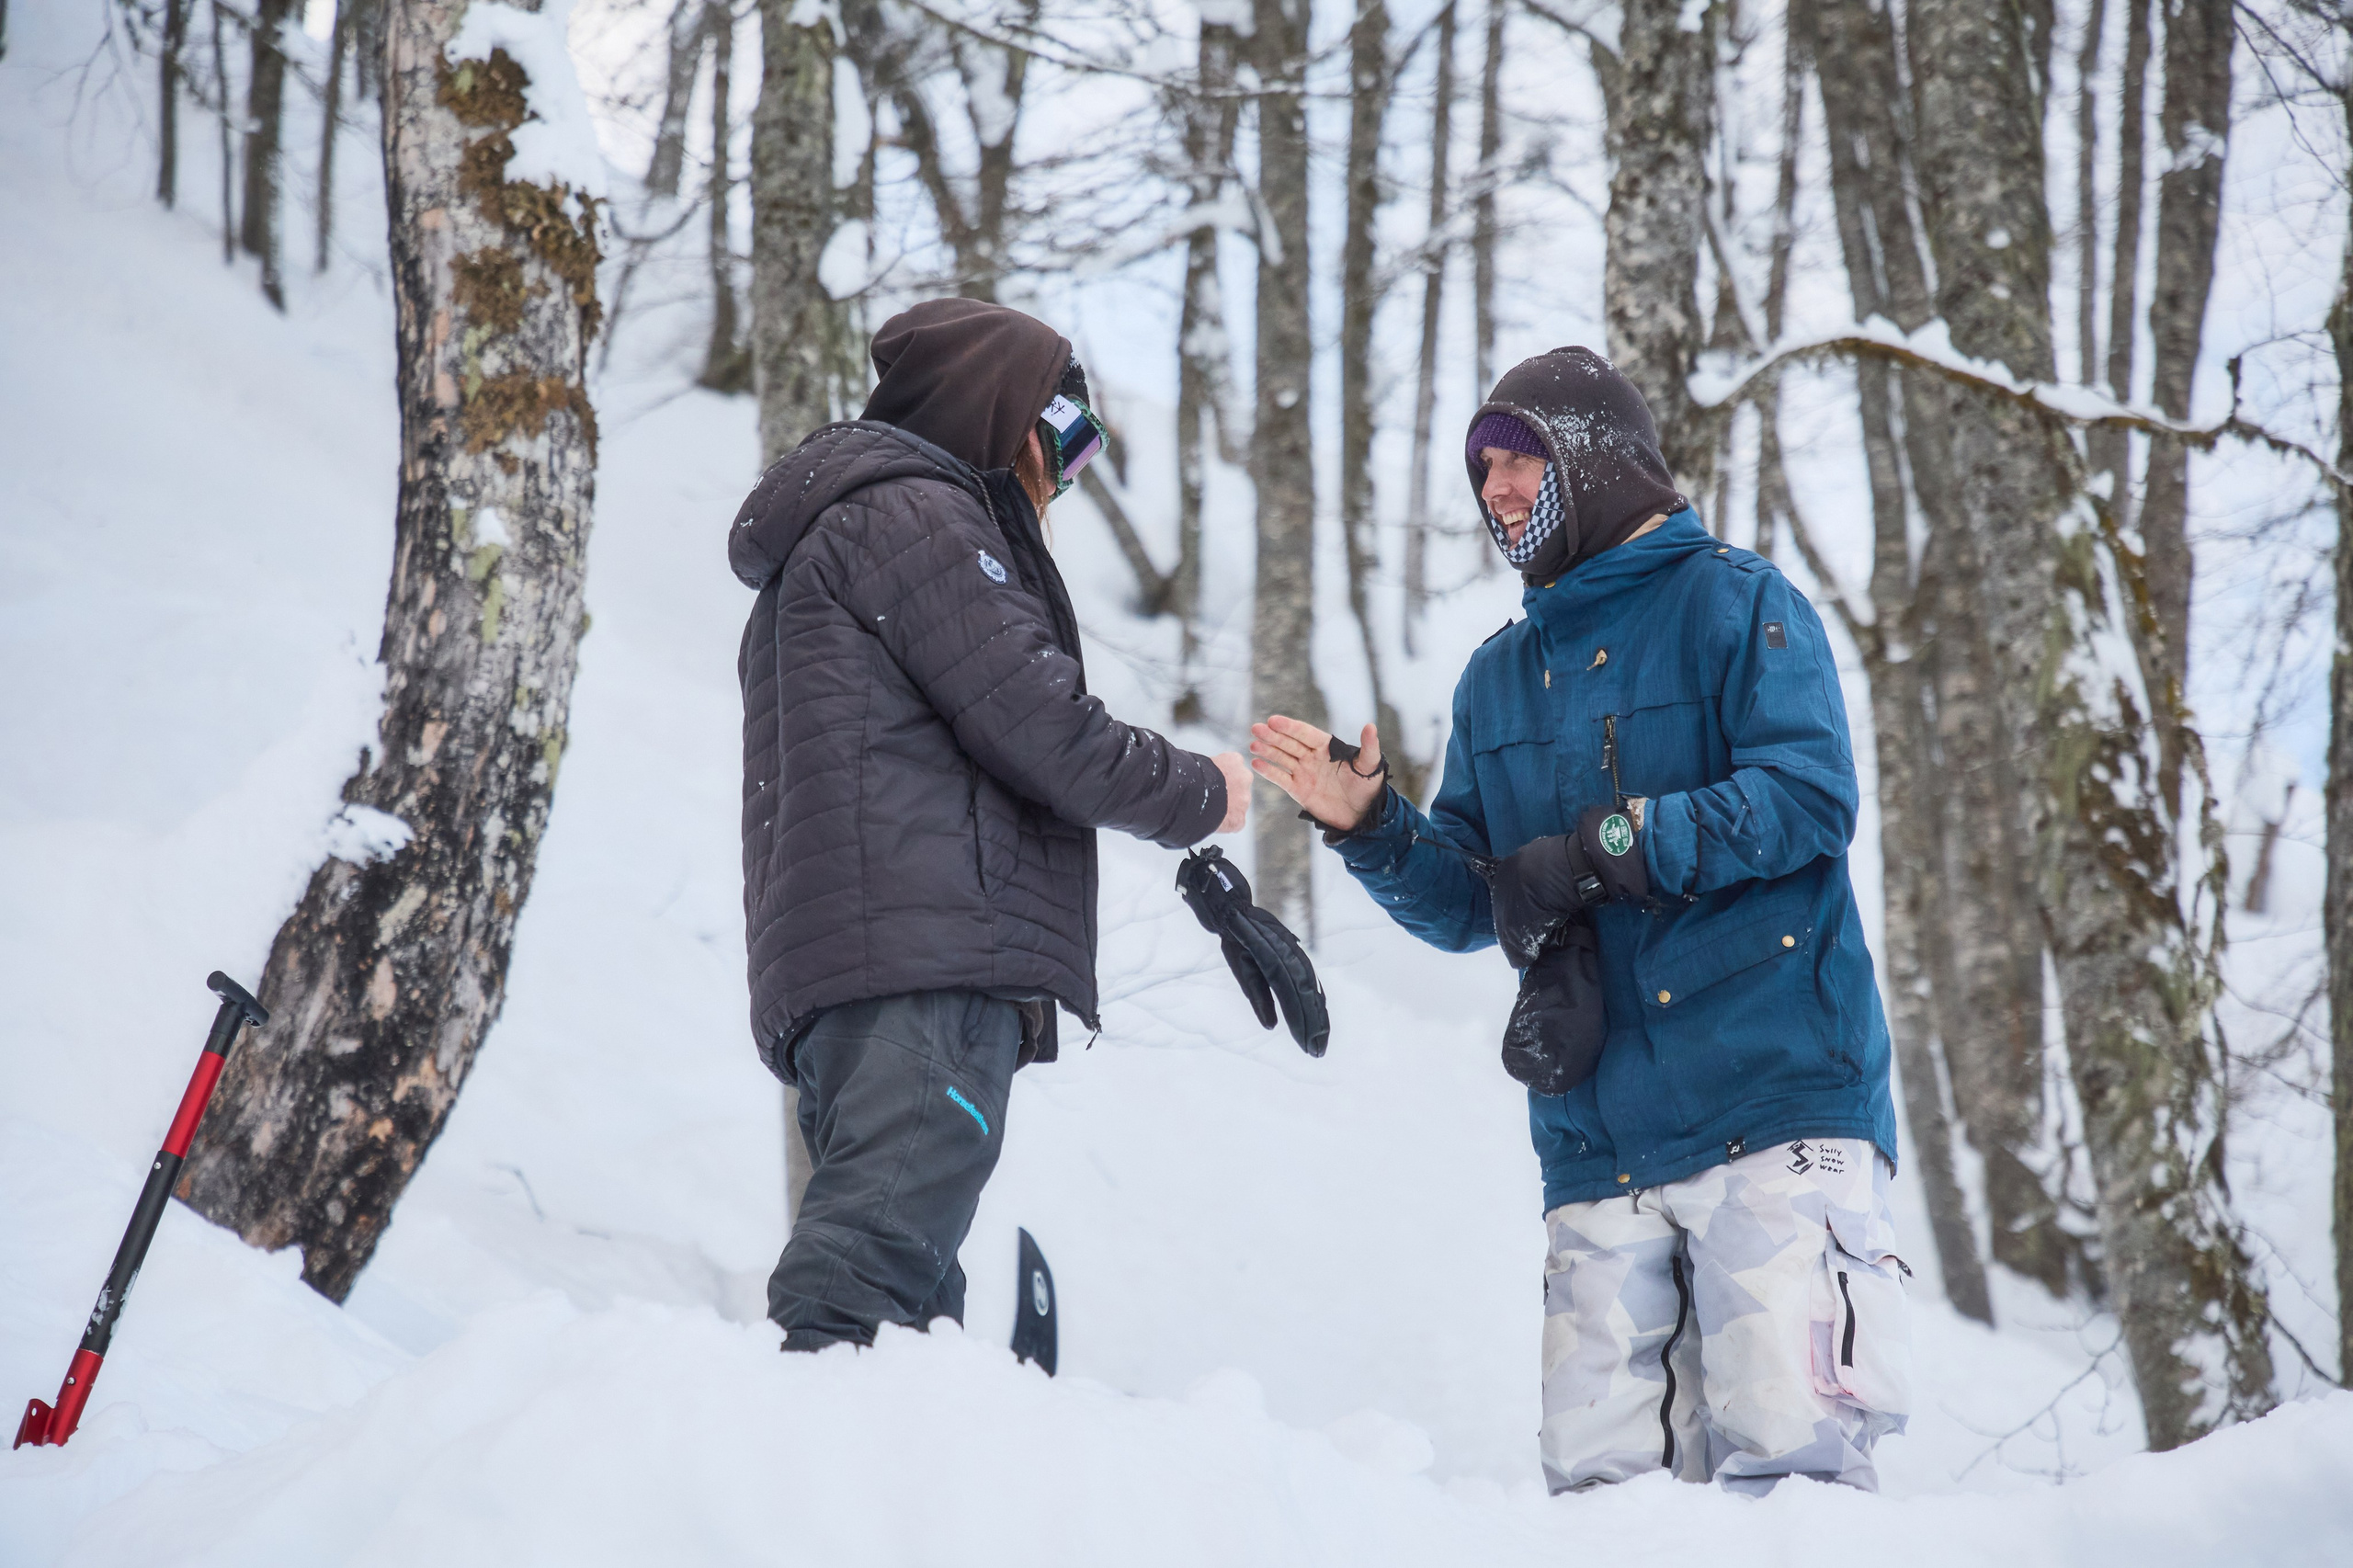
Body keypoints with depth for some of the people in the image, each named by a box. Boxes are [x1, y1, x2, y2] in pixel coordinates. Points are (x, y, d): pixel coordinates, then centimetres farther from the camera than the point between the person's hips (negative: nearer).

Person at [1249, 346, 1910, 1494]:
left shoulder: (1732, 603, 4)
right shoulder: (1499, 679, 22)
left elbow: (1809, 796, -11)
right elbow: (1471, 906, 20)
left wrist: (1601, 851, -14)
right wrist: (1369, 828, 1)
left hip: (1772, 1107, -5)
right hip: (1597, 1138, 5)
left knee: (1788, 1452, -14)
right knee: (1595, 1480, -2)